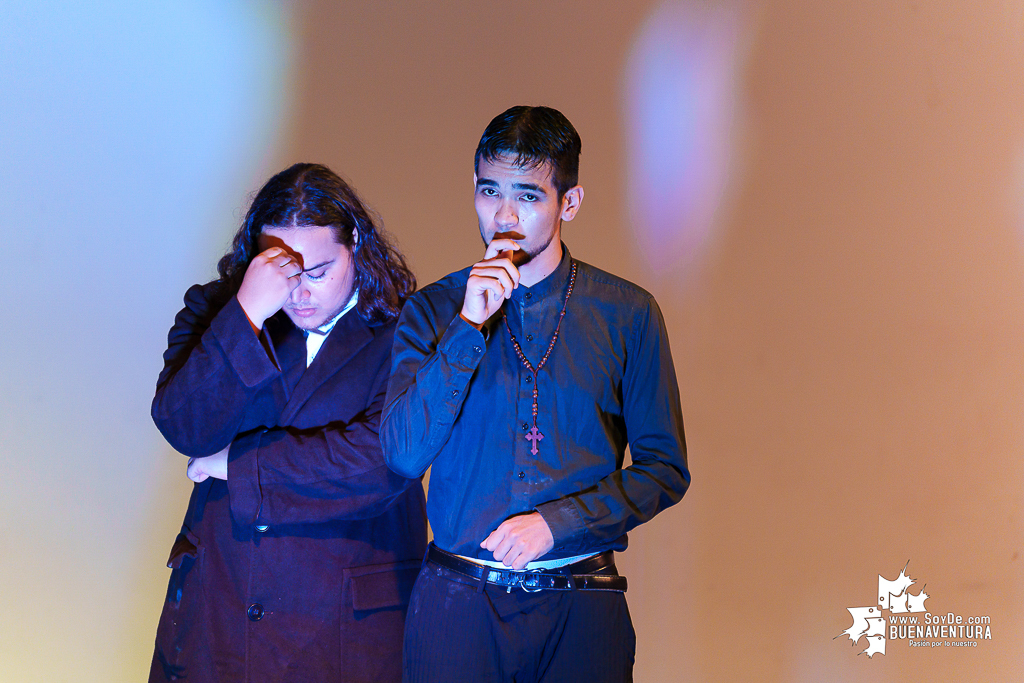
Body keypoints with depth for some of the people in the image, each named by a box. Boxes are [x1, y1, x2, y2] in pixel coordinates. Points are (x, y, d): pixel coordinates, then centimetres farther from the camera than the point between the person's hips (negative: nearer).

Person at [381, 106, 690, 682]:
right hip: (457, 603, 0)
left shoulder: (627, 314, 1)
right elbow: (403, 455, -8)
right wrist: (469, 327, -14)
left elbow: (664, 470, 3)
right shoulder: (434, 310, 3)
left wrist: (556, 522, -10)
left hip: (581, 611, 0)